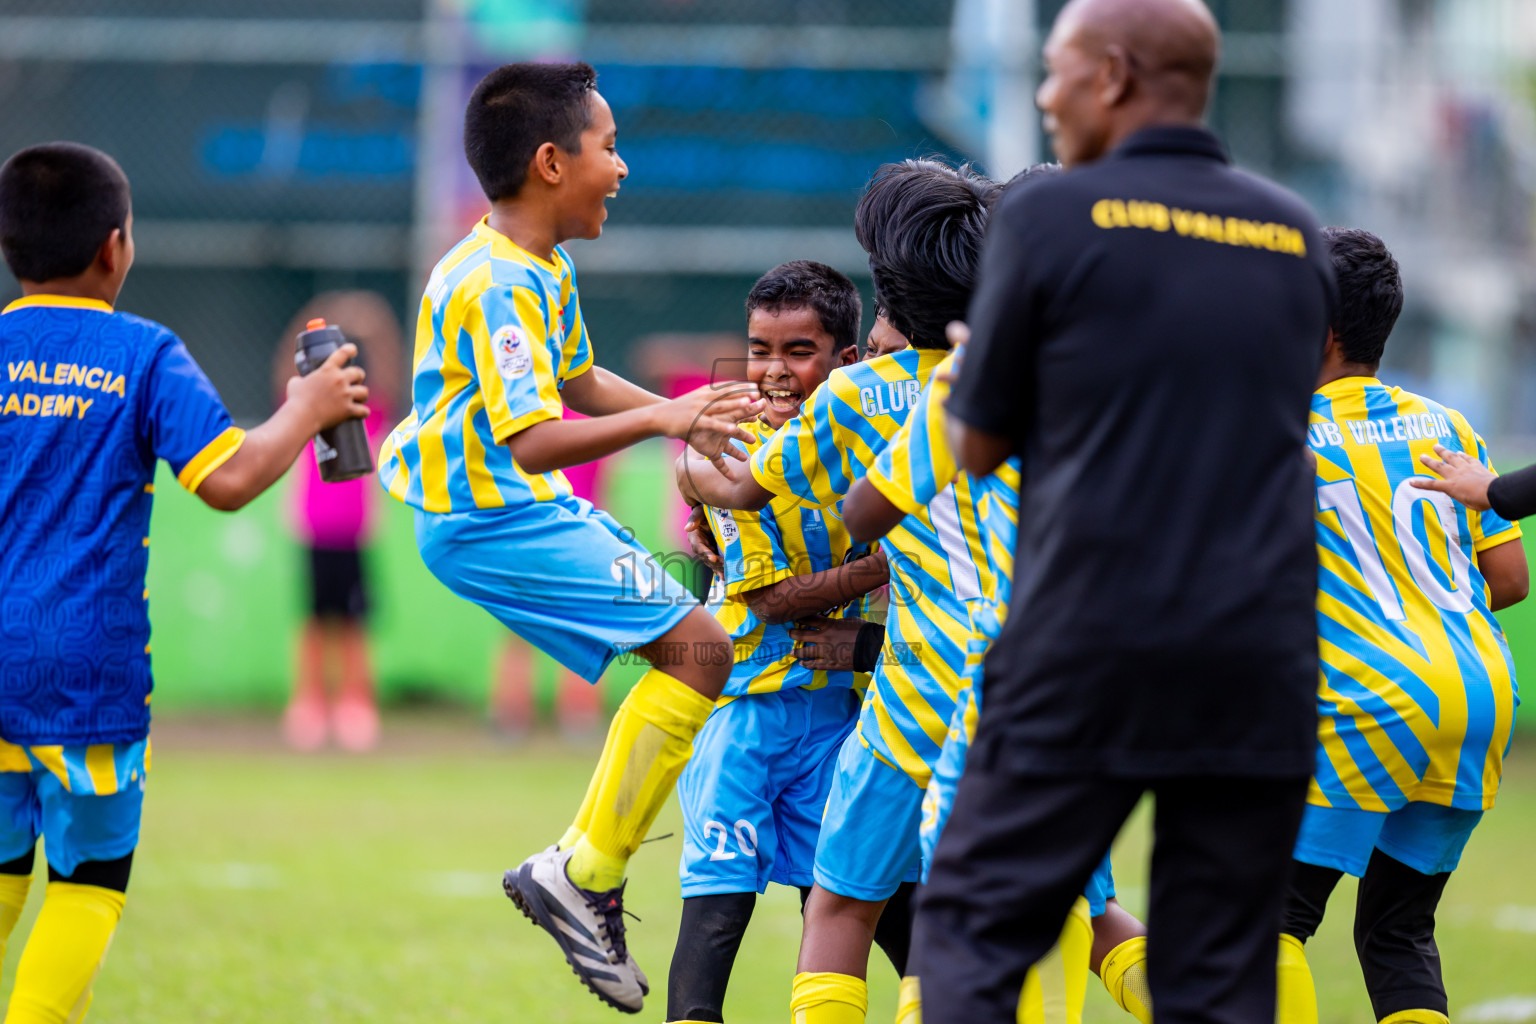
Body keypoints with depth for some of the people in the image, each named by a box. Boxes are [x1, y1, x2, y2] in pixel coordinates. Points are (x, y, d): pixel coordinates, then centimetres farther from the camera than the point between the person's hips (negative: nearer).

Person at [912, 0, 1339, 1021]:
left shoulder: (1051, 218, -2)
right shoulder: (1297, 236, 11)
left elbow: (976, 447, 5)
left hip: (1086, 651, -4)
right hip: (1262, 660, 4)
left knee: (971, 935, 3)